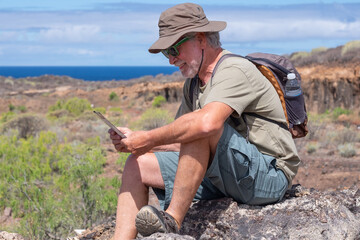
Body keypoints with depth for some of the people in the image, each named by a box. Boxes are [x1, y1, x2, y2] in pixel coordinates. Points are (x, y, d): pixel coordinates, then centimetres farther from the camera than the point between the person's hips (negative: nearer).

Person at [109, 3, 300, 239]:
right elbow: (181, 142, 15)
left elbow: (207, 122, -36)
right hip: (225, 176, 9)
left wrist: (149, 139, -25)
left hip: (267, 176, -9)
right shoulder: (194, 83, 13)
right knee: (138, 166, 2)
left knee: (198, 129, -33)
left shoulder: (235, 71, -16)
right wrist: (135, 140, -2)